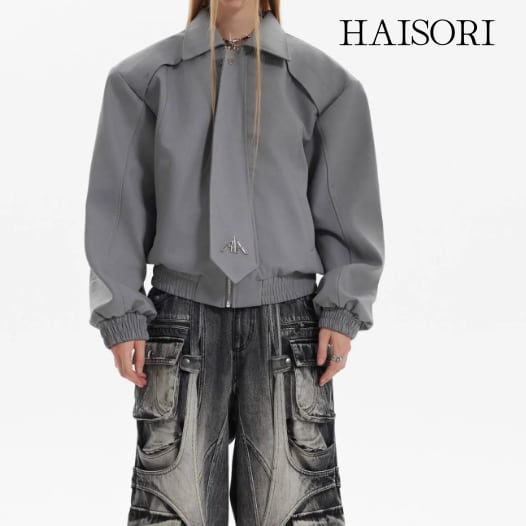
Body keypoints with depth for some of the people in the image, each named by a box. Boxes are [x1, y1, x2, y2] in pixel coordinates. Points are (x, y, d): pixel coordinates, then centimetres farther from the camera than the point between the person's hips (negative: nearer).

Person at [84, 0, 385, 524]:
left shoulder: (324, 82, 6)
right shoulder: (142, 78, 6)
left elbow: (347, 206, 8)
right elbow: (118, 205, 7)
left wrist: (342, 310, 0)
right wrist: (121, 315, 1)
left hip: (286, 320, 0)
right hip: (184, 314, 0)